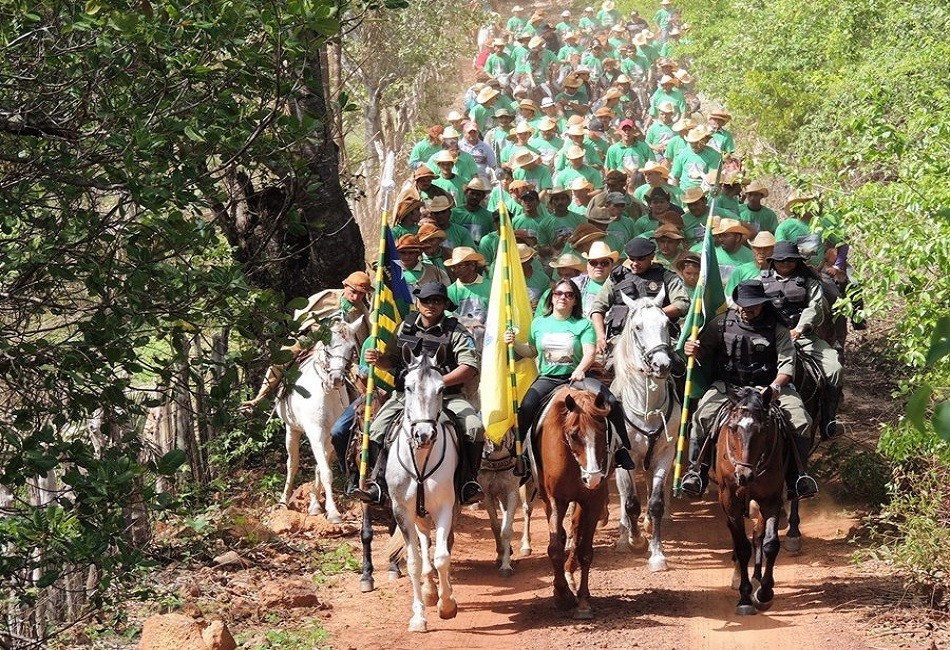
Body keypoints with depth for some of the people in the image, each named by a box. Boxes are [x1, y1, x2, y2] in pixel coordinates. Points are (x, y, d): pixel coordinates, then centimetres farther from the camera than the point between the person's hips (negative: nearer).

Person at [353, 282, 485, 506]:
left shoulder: (456, 331, -3)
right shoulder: (405, 327, 9)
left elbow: (469, 367, -12)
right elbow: (392, 361, 18)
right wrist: (378, 359, -7)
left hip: (445, 395, -2)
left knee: (474, 427, -23)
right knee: (377, 429, -15)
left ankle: (468, 482, -9)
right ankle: (378, 483, -8)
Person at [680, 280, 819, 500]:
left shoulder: (776, 328, 2)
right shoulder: (721, 323, 5)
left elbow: (787, 362, -5)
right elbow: (704, 356, 10)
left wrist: (776, 386, -23)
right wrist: (694, 352, -15)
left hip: (769, 386, 0)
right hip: (727, 386, 0)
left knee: (800, 420, -19)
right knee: (703, 416, -27)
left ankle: (797, 474, -8)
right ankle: (697, 470, -15)